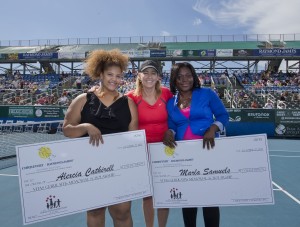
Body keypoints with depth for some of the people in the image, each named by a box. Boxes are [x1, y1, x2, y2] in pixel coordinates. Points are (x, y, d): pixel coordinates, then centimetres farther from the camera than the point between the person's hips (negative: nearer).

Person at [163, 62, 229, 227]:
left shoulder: (207, 94, -1)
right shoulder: (171, 103, 8)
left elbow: (223, 115, -1)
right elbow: (172, 126, 9)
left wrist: (213, 129, -19)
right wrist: (169, 132, -14)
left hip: (207, 150, -3)